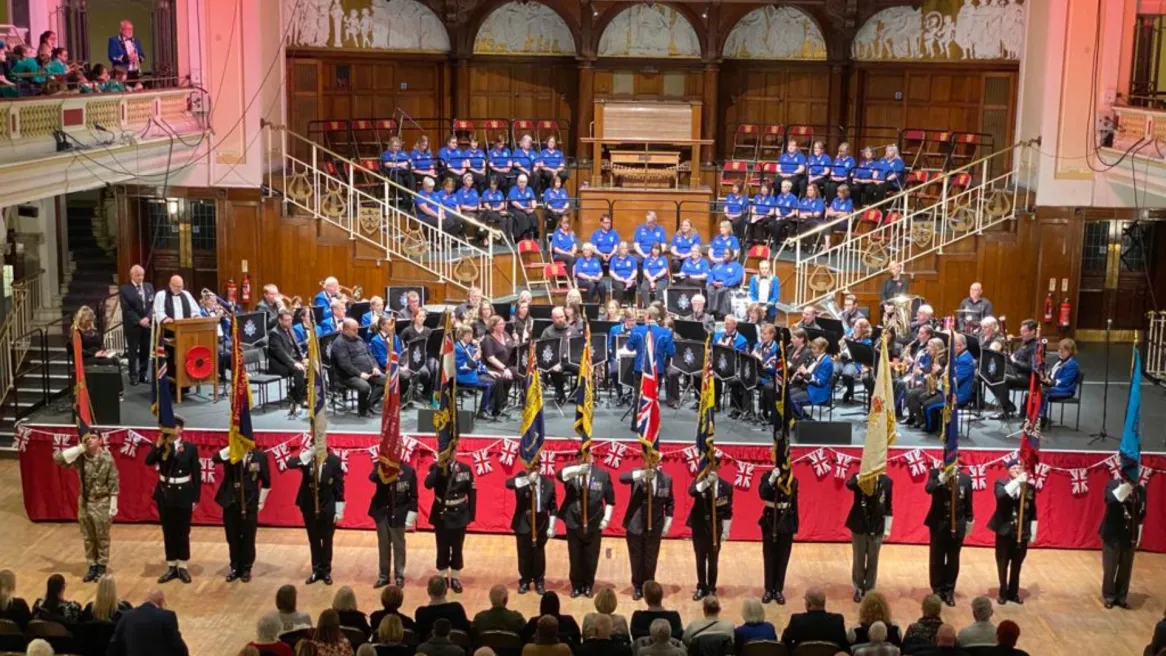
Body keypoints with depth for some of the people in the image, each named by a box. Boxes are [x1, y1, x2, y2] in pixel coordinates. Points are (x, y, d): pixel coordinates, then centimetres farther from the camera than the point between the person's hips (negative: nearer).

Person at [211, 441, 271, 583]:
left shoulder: (260, 455, -3)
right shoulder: (230, 453, 0)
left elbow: (266, 481, 4)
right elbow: (215, 459, -23)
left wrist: (261, 502, 5)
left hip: (249, 504, -1)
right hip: (231, 503, 2)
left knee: (248, 539, 5)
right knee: (233, 538, 10)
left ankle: (246, 569, 18)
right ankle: (235, 568, 23)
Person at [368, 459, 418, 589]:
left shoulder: (409, 470, -9)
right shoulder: (381, 466, -3)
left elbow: (413, 495, -6)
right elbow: (372, 477, -25)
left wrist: (411, 517, -9)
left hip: (398, 514, -2)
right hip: (382, 512, 2)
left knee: (398, 545, 8)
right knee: (383, 544, 13)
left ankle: (399, 576, 20)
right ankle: (383, 576, 23)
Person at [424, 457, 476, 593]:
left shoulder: (465, 468, -5)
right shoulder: (435, 467, -5)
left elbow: (472, 492, 0)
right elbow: (428, 484, -23)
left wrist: (471, 514, -2)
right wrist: (439, 467, -26)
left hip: (459, 515, 0)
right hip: (441, 515, 0)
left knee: (457, 549, 8)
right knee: (442, 549, 7)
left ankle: (455, 579, 20)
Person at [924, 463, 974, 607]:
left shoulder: (965, 478, -2)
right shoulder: (935, 473, -7)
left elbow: (968, 502, 7)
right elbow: (928, 488, -27)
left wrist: (969, 521, 10)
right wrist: (943, 477, -39)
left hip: (957, 525, 2)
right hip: (938, 524, -1)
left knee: (953, 560, 10)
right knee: (936, 559, 7)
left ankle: (949, 592, 22)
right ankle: (937, 591, 18)